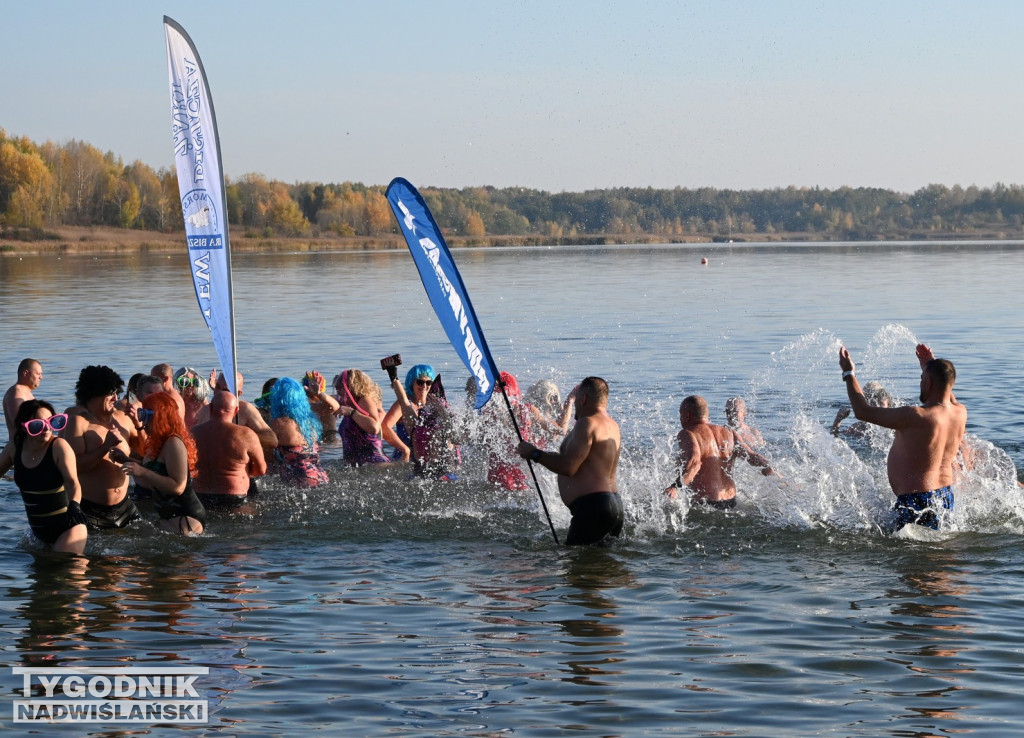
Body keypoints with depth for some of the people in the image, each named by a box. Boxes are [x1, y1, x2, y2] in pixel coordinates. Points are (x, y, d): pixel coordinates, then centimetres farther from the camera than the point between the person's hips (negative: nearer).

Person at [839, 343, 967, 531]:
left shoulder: (915, 417, -23)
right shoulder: (961, 413, 0)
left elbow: (863, 412, -14)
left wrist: (848, 374, -2)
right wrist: (931, 368, 35)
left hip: (916, 501, -9)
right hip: (945, 495, 9)